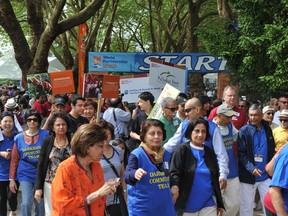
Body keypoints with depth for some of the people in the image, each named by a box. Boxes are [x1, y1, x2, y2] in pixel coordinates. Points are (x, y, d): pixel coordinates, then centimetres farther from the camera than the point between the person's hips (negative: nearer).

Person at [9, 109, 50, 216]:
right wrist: (12, 179, 6)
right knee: (26, 203, -10)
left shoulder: (46, 135, -3)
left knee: (40, 204, 9)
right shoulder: (19, 138, 2)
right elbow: (14, 160, 6)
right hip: (25, 175, 0)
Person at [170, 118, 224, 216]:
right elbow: (174, 172, -15)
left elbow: (215, 179, 14)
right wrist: (174, 186, -37)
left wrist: (220, 204, 14)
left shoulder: (210, 152, 11)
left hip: (208, 205, 4)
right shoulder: (182, 150, -4)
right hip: (187, 205, -3)